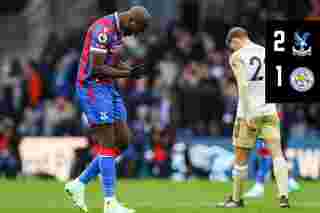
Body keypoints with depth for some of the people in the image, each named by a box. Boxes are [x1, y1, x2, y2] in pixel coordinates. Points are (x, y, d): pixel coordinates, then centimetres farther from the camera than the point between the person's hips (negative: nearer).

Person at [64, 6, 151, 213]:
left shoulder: (118, 30, 10)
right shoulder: (103, 30, -21)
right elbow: (96, 68, -23)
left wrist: (133, 69, -1)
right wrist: (127, 74, -19)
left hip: (108, 88, 10)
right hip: (93, 88, -10)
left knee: (123, 140, 8)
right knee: (108, 144, -8)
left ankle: (79, 184, 14)